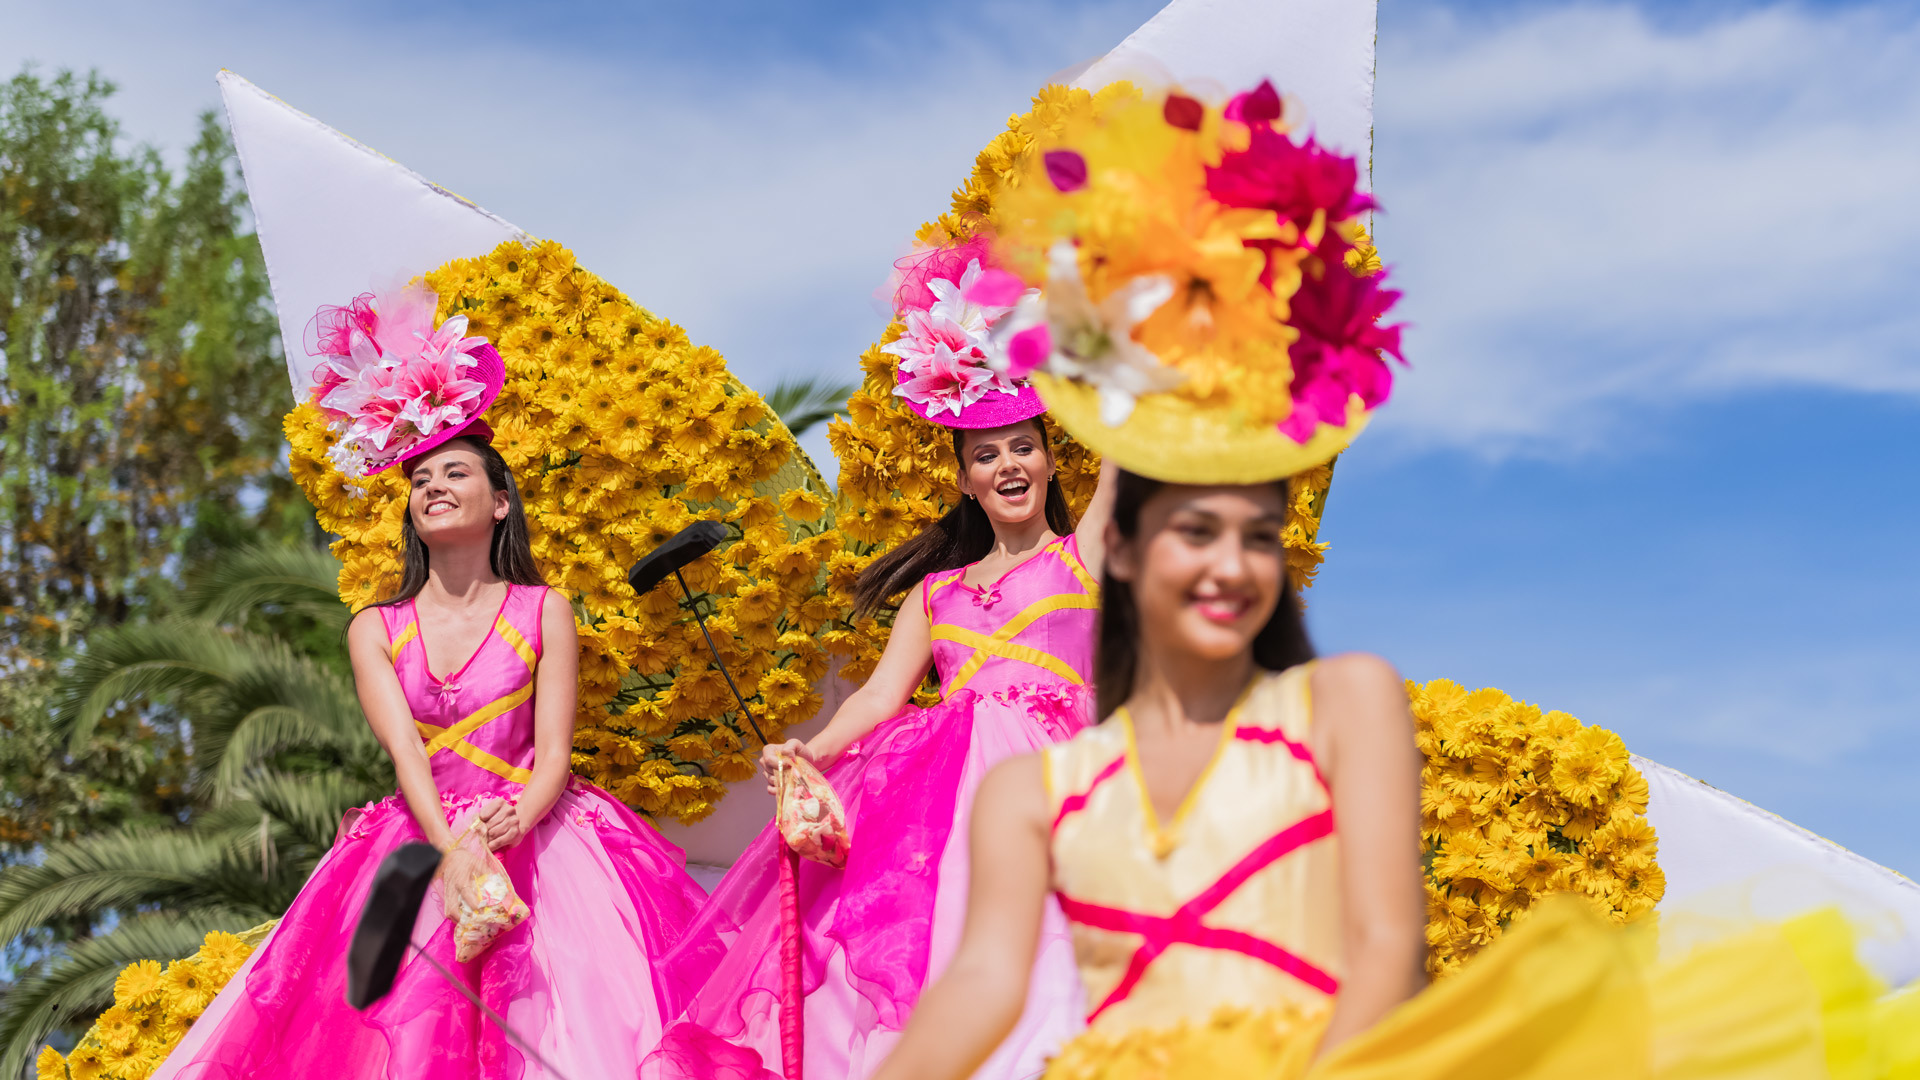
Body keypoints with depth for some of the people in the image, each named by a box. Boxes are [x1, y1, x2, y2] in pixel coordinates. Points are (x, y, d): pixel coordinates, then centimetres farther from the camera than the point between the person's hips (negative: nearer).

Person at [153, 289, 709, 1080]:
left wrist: (509, 827, -25)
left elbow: (554, 755, -3)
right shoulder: (375, 630, 10)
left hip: (531, 831, -1)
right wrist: (453, 850, -24)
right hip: (421, 836, 2)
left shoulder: (544, 612, 6)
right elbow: (405, 754, -5)